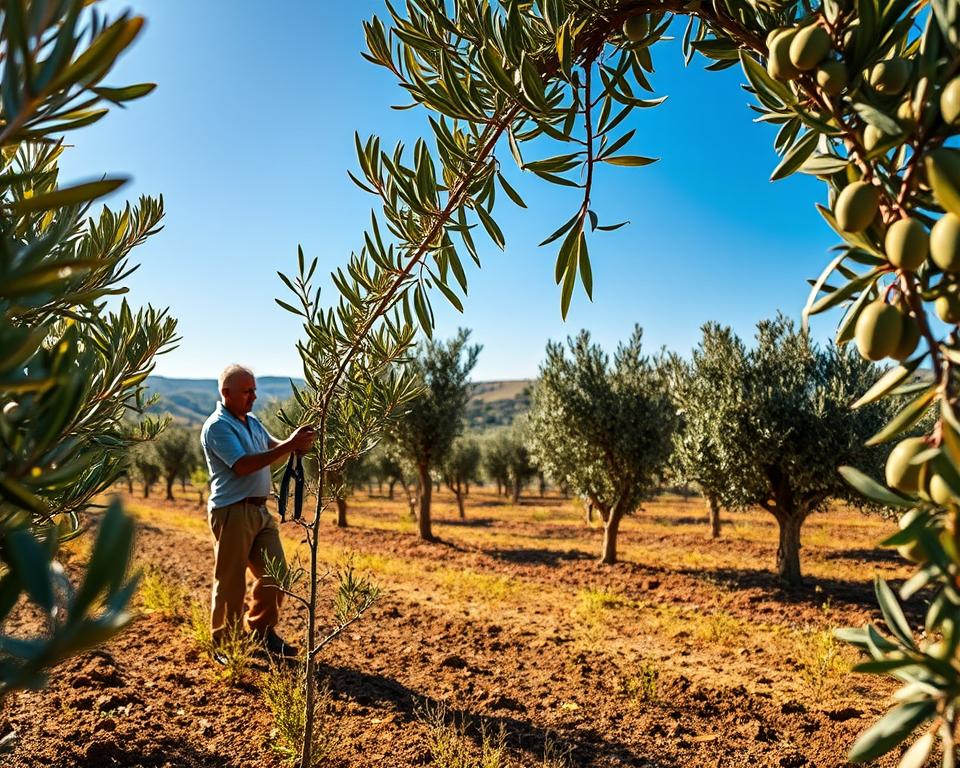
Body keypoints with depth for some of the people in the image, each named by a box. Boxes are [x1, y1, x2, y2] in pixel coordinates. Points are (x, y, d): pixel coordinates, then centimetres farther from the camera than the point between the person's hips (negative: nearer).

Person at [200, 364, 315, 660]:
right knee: (231, 581, 3)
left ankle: (261, 629, 28)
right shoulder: (217, 426, -13)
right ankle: (223, 643, 19)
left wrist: (299, 443, -11)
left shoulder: (252, 421, 15)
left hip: (260, 510, 8)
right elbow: (242, 465, -23)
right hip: (232, 512, -8)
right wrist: (289, 446, -25)